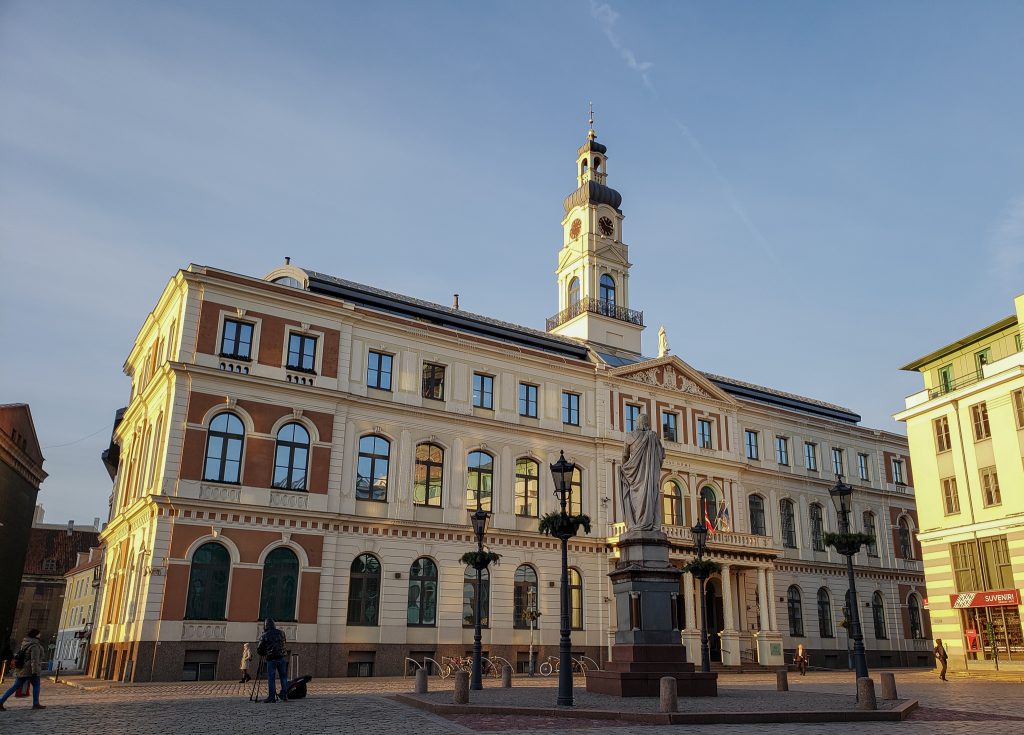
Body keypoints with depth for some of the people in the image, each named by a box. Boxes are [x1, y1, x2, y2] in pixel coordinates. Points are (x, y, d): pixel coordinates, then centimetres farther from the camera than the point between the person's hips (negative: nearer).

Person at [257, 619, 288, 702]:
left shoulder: (264, 636, -3)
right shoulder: (281, 633, 7)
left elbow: (259, 649, 2)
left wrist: (263, 654, 21)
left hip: (271, 659, -3)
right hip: (282, 658, 3)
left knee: (270, 678, 4)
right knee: (283, 677, 9)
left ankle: (271, 697, 2)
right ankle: (284, 696, 9)